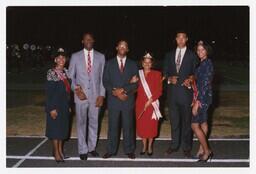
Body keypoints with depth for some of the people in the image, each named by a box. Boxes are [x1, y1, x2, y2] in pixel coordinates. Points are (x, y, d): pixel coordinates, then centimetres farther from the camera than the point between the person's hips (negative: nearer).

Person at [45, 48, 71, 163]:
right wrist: (52, 108, -17)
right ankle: (56, 152, 11)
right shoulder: (51, 73, -12)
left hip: (65, 105, 6)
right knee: (55, 127, 2)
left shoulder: (65, 72, 7)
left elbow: (68, 89, 11)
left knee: (63, 127, 12)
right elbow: (49, 92, -14)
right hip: (55, 105, -6)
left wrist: (69, 105, 10)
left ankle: (60, 149, 24)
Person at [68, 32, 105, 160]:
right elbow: (70, 76, 5)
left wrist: (102, 95, -2)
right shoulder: (75, 56, 3)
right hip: (81, 95, -1)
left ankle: (92, 147, 23)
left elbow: (103, 77, 5)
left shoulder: (100, 57, 5)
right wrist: (76, 89, -9)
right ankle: (83, 150, 14)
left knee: (94, 122, 10)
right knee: (81, 123, 4)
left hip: (95, 96, 1)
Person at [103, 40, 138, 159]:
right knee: (112, 126, 4)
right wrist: (115, 92, -12)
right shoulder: (109, 63, 9)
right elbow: (105, 81, 2)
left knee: (128, 126, 4)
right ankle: (111, 150, 12)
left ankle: (129, 150, 13)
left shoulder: (132, 64, 9)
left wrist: (123, 90, -13)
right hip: (113, 99, 0)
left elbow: (135, 83, 2)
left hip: (128, 99, 0)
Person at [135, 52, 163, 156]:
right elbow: (136, 89, 10)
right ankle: (144, 146, 18)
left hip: (152, 104, -2)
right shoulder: (138, 74, 7)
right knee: (141, 125, 4)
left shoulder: (157, 74, 0)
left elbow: (159, 91, -4)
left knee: (151, 125, 3)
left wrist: (150, 100, -14)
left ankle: (150, 147, 17)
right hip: (140, 104, 2)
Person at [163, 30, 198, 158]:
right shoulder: (169, 55, 13)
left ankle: (186, 147, 12)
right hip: (172, 92, 3)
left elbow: (195, 73, 3)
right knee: (174, 121, 11)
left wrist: (190, 79, -16)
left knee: (186, 121, 2)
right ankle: (174, 145, 22)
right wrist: (169, 78, -7)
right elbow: (165, 72, 13)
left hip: (186, 91, -3)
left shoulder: (192, 55, 3)